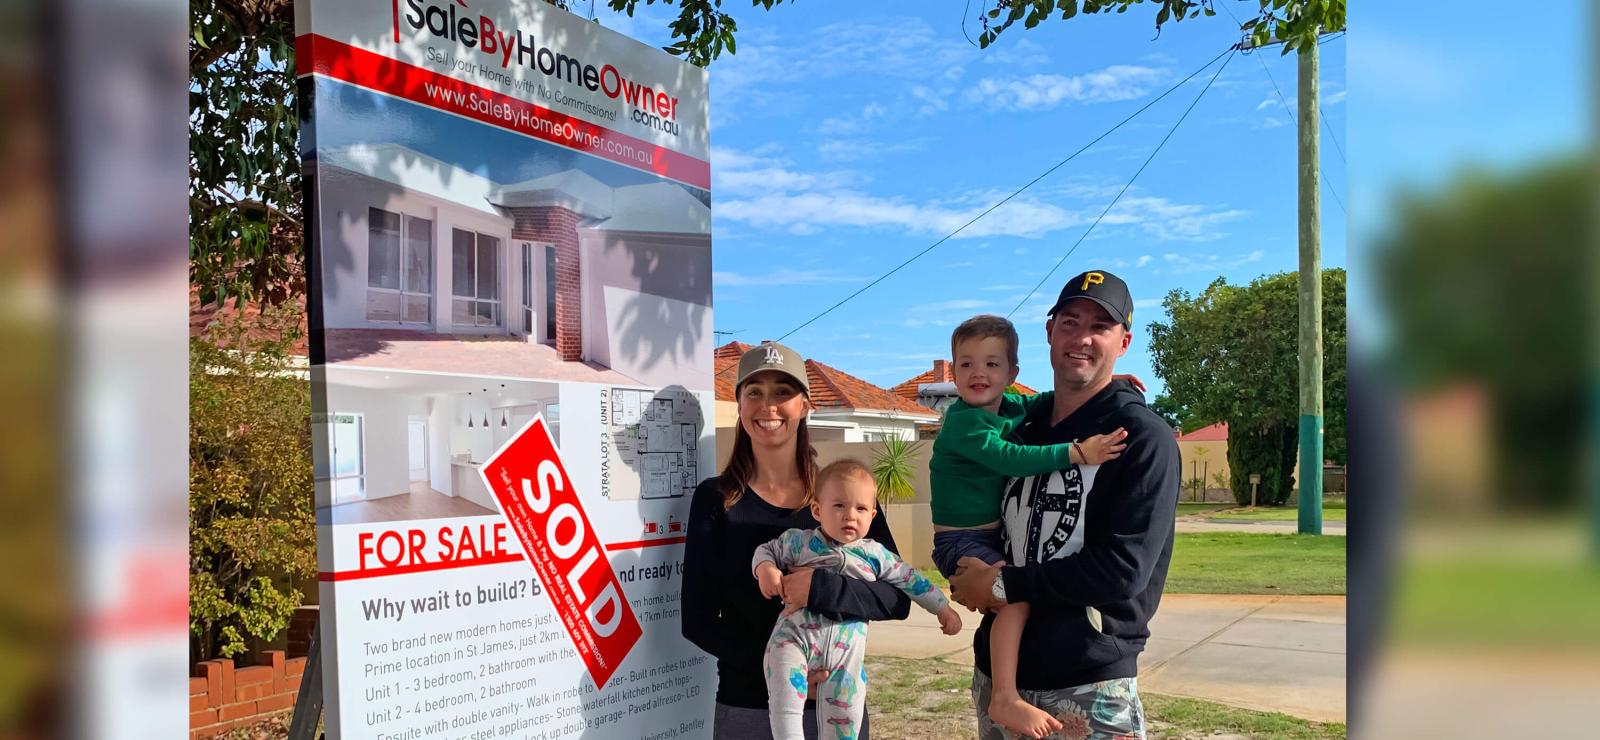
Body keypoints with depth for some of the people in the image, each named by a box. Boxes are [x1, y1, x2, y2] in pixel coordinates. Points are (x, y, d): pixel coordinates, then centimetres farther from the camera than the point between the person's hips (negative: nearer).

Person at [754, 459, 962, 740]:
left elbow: (910, 580, 20)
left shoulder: (875, 554, 10)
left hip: (846, 650, 2)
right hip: (795, 636, -2)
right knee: (785, 706, -22)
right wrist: (766, 570, -6)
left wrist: (943, 608, 25)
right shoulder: (798, 541, 5)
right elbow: (766, 551, 17)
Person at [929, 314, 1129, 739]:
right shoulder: (963, 422, -20)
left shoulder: (1011, 406, 4)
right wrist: (1077, 453, -37)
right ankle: (1005, 698, -26)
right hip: (961, 542, -9)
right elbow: (1012, 459, -31)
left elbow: (1046, 403, 23)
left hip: (996, 536, 9)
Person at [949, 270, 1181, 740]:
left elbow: (1123, 568, -20)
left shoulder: (1143, 438, -12)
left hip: (1088, 690, -6)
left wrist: (1001, 584, -15)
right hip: (997, 672, 6)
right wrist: (968, 578, 0)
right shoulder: (1024, 426, 9)